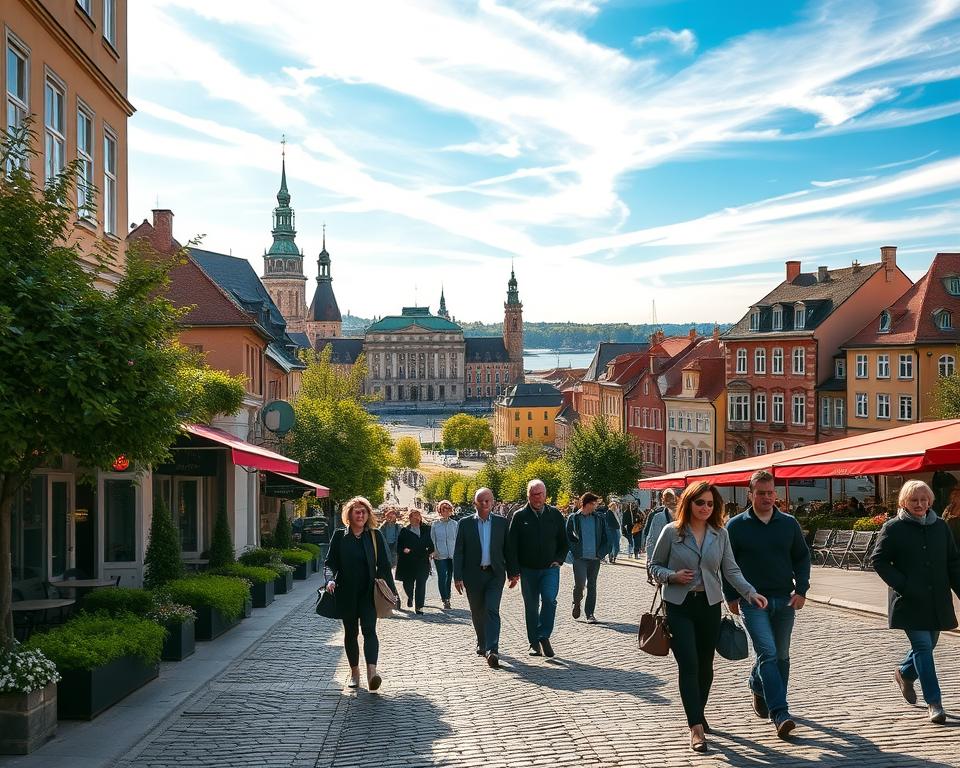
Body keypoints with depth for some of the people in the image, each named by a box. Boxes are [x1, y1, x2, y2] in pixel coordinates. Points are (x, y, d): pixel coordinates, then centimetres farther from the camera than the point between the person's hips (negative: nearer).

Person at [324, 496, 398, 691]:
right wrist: (330, 579, -17)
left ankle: (372, 671, -27)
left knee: (369, 629, -14)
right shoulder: (339, 536, 3)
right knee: (350, 632, 9)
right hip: (346, 593, 1)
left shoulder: (375, 536, 4)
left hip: (369, 592, -1)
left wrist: (390, 589, -2)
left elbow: (384, 564, 5)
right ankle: (354, 672, 19)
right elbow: (330, 562, 3)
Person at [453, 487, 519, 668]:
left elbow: (508, 549, 8)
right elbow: (458, 552, 0)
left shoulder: (501, 522, 4)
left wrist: (513, 573, 6)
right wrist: (458, 577, -6)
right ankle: (482, 644, 33)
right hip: (473, 575, 1)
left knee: (492, 610, -13)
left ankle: (492, 650, -21)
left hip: (495, 574, -1)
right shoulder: (466, 523, 1)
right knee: (478, 612, 12)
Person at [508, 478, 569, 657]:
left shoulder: (555, 515, 6)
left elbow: (563, 541, 14)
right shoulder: (519, 516, 1)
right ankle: (534, 643, 16)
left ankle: (543, 636, -11)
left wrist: (558, 559, 0)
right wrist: (515, 571, -6)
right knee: (531, 607, 6)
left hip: (550, 568, 0)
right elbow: (512, 545, 0)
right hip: (528, 569, 0)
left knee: (549, 600, -20)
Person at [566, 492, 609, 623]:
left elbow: (606, 538, 9)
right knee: (580, 583, -13)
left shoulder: (599, 518, 5)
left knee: (592, 585, 5)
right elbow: (568, 537, 7)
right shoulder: (573, 518, 1)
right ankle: (577, 603, 17)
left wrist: (601, 553, -1)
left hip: (595, 558, 2)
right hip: (580, 558, -2)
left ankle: (590, 614, 12)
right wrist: (574, 551, -4)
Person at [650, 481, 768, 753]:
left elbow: (731, 570, 3)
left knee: (705, 665, 12)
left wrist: (750, 592, -11)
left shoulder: (720, 534, 4)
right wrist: (672, 576, -15)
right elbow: (654, 566, 4)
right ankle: (696, 727, -13)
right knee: (688, 664, -12)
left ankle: (698, 714, 32)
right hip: (679, 606, -3)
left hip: (710, 605, 3)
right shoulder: (672, 531, -4)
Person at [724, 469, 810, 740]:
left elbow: (802, 557, 13)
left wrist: (801, 590, 1)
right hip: (752, 601, -4)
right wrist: (731, 597, -1)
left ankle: (758, 687, 36)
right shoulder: (736, 526, -2)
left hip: (784, 600, 4)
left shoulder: (789, 524, 7)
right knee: (768, 654, -15)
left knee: (781, 656, 11)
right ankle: (780, 715, -18)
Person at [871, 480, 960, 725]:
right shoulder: (893, 527, -5)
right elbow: (878, 560, -4)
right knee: (923, 647, -9)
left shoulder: (940, 526, 8)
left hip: (937, 601, 5)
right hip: (910, 601, -5)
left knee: (928, 645, 14)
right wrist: (902, 585, -13)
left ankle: (904, 674, 43)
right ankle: (934, 703, -7)